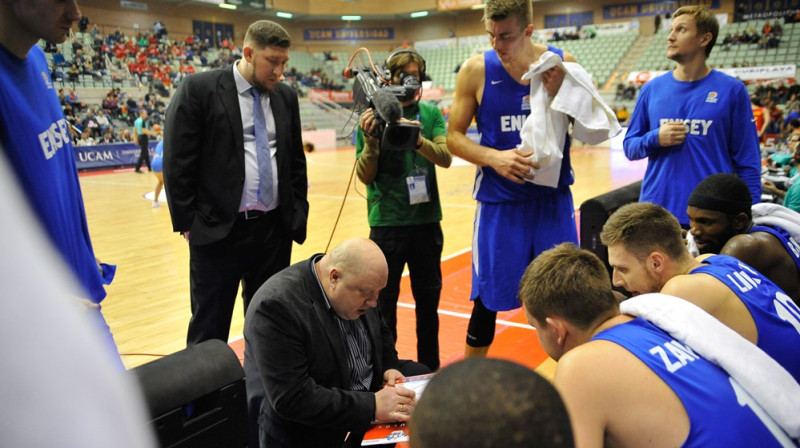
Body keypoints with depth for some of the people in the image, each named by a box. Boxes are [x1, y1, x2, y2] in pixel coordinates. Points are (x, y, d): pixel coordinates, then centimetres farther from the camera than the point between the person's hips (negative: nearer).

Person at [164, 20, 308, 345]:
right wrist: (189, 224, -8)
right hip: (218, 231, -4)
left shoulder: (286, 97, 10)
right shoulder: (198, 89, -6)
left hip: (275, 230, 5)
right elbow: (177, 163, -7)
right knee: (209, 330, 7)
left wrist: (299, 214, 10)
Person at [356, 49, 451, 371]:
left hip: (427, 221, 3)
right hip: (387, 222, -2)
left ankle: (430, 369, 30)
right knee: (384, 301, 9)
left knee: (428, 298, 14)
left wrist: (418, 139, -28)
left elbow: (445, 157, -11)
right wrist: (371, 141, -21)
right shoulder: (373, 117, -3)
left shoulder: (431, 114, 4)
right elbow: (365, 176, -5)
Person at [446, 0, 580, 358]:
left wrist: (558, 94, -15)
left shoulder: (561, 64, -2)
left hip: (554, 198, 2)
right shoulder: (476, 69, -5)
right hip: (499, 201, -1)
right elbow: (454, 137, -1)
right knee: (488, 298, 8)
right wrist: (495, 158, -18)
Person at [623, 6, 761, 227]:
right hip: (656, 210, 2)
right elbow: (629, 146, 9)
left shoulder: (731, 90, -2)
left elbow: (747, 161, -1)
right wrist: (655, 138, -11)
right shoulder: (652, 89, 5)